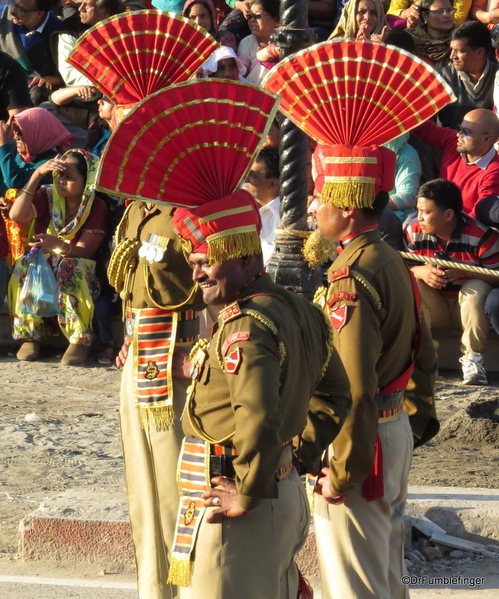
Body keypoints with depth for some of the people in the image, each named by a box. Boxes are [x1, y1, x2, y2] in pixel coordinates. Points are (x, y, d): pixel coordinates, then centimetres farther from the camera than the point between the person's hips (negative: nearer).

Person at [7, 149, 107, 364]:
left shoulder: (96, 207, -8)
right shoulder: (48, 197, -2)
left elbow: (84, 251, -16)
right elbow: (16, 215, -19)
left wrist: (60, 245, -39)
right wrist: (37, 175, -23)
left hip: (79, 269, -2)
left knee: (69, 268, -38)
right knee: (24, 266, -31)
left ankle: (80, 340, -29)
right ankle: (30, 336, -22)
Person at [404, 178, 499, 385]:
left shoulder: (482, 236, -24)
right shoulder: (413, 231, -13)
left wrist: (464, 271, -35)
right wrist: (421, 272, -29)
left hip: (470, 306, -2)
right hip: (435, 307, 2)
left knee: (476, 289, -34)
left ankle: (472, 357, -21)